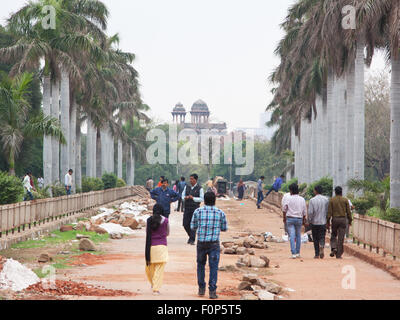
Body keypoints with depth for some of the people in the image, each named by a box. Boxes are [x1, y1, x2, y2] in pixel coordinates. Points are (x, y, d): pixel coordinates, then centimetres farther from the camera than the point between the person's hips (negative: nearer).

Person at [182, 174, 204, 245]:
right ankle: (190, 236, 27)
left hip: (195, 208, -4)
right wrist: (185, 198, -12)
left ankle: (192, 240, -3)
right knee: (185, 224, 3)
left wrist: (193, 198, -19)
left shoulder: (200, 189, -3)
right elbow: (182, 195, 12)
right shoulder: (187, 187, 9)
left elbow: (202, 199, -7)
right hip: (187, 208, 4)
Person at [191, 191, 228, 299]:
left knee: (201, 265, 19)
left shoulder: (198, 211, -1)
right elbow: (224, 228, 10)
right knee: (213, 267, 1)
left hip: (201, 243, 1)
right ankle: (212, 291, -4)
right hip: (214, 243, -1)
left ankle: (201, 288, 21)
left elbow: (193, 227, 8)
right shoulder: (220, 213, -1)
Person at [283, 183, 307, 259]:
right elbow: (304, 211, 6)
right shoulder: (302, 199, 3)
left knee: (292, 236, -4)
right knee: (298, 236, 14)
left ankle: (293, 253, -11)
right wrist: (304, 220, 17)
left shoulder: (289, 198, -6)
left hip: (290, 219, -2)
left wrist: (284, 218, 8)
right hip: (299, 219, 3)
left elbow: (285, 209, -5)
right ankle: (297, 253, 17)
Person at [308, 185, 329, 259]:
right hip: (323, 222, 1)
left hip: (314, 222, -1)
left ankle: (317, 254, 12)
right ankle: (321, 247, -24)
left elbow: (310, 212, -12)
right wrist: (327, 220, 13)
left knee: (315, 239, 9)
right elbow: (328, 211, 1)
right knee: (322, 237, 5)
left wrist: (309, 221, 1)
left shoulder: (312, 200, -9)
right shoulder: (326, 199, -1)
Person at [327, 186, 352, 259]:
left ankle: (333, 248, -8)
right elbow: (348, 211, 2)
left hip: (334, 219, 0)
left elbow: (329, 212, -3)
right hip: (343, 219, 0)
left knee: (333, 235, 17)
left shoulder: (332, 200, 0)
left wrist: (328, 222, 1)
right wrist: (350, 221, 11)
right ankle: (338, 254, 2)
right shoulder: (345, 200, 1)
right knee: (341, 238, 2)